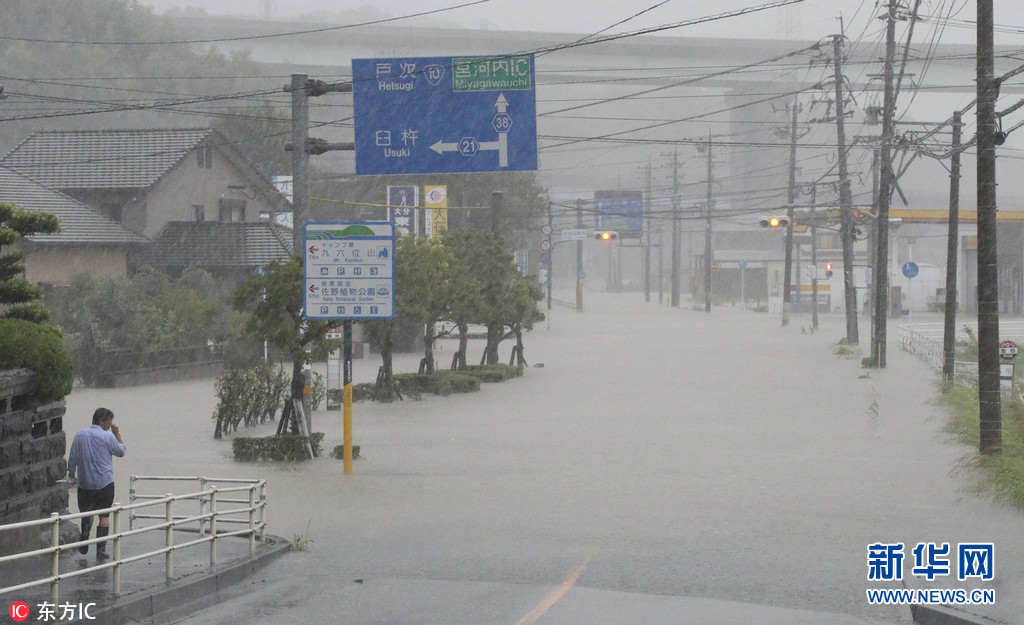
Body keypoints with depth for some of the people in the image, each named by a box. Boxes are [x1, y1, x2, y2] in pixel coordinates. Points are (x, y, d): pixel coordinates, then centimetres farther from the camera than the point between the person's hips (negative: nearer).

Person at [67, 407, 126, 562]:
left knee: (86, 513, 20)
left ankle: (84, 544, 19)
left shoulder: (79, 435, 1)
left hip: (84, 482, 3)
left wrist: (71, 472, 22)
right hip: (104, 482, -3)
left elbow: (72, 457, 7)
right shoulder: (108, 437, -9)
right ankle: (101, 550, -2)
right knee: (104, 516, 4)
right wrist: (117, 434, 12)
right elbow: (121, 452, 5)